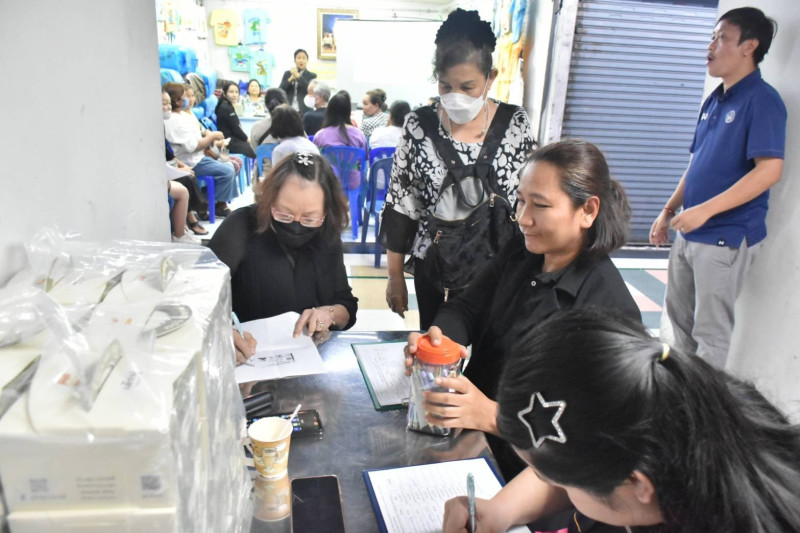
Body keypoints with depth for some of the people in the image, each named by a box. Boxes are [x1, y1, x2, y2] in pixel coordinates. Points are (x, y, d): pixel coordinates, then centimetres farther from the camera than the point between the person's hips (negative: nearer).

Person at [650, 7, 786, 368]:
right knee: (678, 313, 19)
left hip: (727, 236, -9)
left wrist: (705, 210, -26)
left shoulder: (762, 100, -12)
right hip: (689, 233, 9)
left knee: (710, 329, 1)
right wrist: (669, 210, 12)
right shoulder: (713, 100, 13)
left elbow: (769, 170, -21)